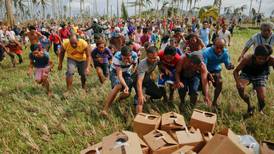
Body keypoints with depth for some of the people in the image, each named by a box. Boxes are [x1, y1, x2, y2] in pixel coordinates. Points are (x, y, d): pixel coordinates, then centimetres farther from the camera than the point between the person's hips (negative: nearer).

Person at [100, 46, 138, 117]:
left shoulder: (134, 55, -25)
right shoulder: (117, 57, -36)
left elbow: (135, 66, -1)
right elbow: (119, 75, -38)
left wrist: (132, 75, -8)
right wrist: (126, 86, -50)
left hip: (126, 72, 4)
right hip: (115, 72, -4)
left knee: (127, 93, -8)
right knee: (118, 86, -33)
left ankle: (119, 100, 30)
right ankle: (105, 109, -29)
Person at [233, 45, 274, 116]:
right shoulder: (248, 59, -36)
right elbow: (235, 71, -29)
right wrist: (238, 82, -48)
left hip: (260, 75, 1)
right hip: (247, 73, -1)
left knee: (262, 98, -12)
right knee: (240, 88, -31)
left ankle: (261, 110, 28)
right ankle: (249, 106, 0)